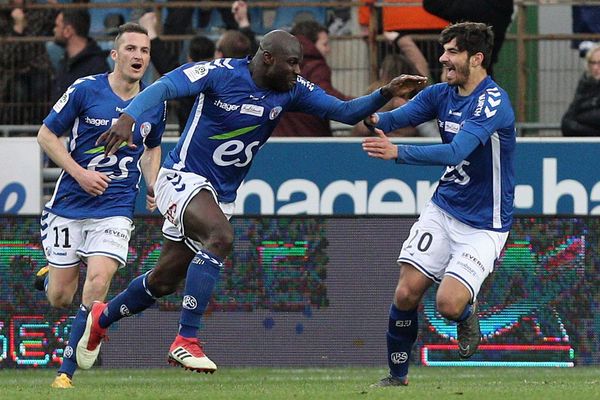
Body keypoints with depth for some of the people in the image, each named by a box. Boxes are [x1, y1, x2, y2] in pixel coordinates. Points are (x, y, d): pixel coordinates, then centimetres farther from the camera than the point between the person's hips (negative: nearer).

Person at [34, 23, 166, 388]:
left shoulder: (154, 103, 4)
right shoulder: (85, 90, -8)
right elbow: (47, 135, -2)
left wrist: (153, 186, 5)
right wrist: (79, 173, -14)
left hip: (116, 210, 1)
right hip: (70, 206, -1)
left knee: (97, 285, -19)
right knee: (60, 298, 2)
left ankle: (67, 371, -6)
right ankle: (50, 274, 41)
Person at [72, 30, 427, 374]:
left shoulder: (292, 90, -3)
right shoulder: (222, 73, -19)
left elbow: (345, 112, -5)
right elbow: (166, 87, -28)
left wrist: (386, 94, -21)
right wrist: (129, 117, -45)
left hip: (222, 195, 7)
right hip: (184, 178, -7)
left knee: (164, 280, 14)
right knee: (221, 236, -34)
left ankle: (102, 318, 42)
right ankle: (186, 342, -30)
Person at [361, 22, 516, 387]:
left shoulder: (492, 101, -20)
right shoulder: (441, 94, 3)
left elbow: (455, 152, -31)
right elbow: (394, 118, -6)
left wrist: (397, 152, -40)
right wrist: (375, 119, -30)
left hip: (484, 224, -6)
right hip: (444, 208, 6)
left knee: (448, 304, -21)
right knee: (407, 292, -7)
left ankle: (468, 312, 16)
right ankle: (397, 376, 12)